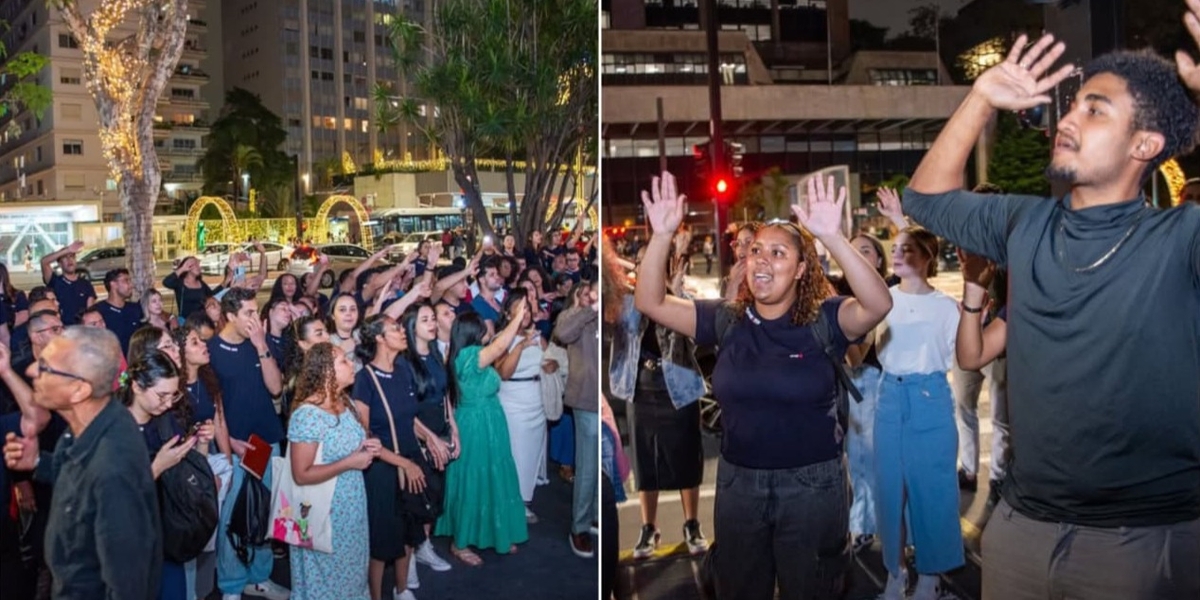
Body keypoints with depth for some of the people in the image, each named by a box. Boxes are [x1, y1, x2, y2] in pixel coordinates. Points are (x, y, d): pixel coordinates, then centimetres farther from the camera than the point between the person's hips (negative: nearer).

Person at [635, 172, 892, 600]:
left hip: (811, 484, -3)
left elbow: (878, 305, -30)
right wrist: (662, 235, -22)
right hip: (737, 481, 3)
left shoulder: (823, 321, -10)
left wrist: (832, 237, -41)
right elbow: (649, 302, -8)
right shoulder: (725, 321, -2)